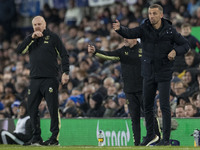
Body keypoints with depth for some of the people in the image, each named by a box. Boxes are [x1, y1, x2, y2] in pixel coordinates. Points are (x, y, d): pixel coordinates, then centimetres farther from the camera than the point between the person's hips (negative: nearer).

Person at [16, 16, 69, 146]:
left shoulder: (53, 37, 4)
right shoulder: (31, 40, 17)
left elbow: (64, 55, 2)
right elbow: (20, 50, 2)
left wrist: (65, 72, -8)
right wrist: (32, 38, -7)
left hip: (50, 79, -5)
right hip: (35, 80, 5)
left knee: (53, 108, -8)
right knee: (32, 108, 5)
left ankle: (55, 137, -5)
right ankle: (37, 138, 13)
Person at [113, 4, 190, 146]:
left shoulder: (170, 30, -8)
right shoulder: (144, 28, -5)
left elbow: (185, 45, 0)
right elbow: (130, 33, -22)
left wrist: (175, 51, -21)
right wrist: (119, 28, -43)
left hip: (164, 74, -3)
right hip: (149, 74, 3)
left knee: (164, 106, -5)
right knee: (147, 106, 11)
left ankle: (166, 139, 3)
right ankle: (151, 135, 27)